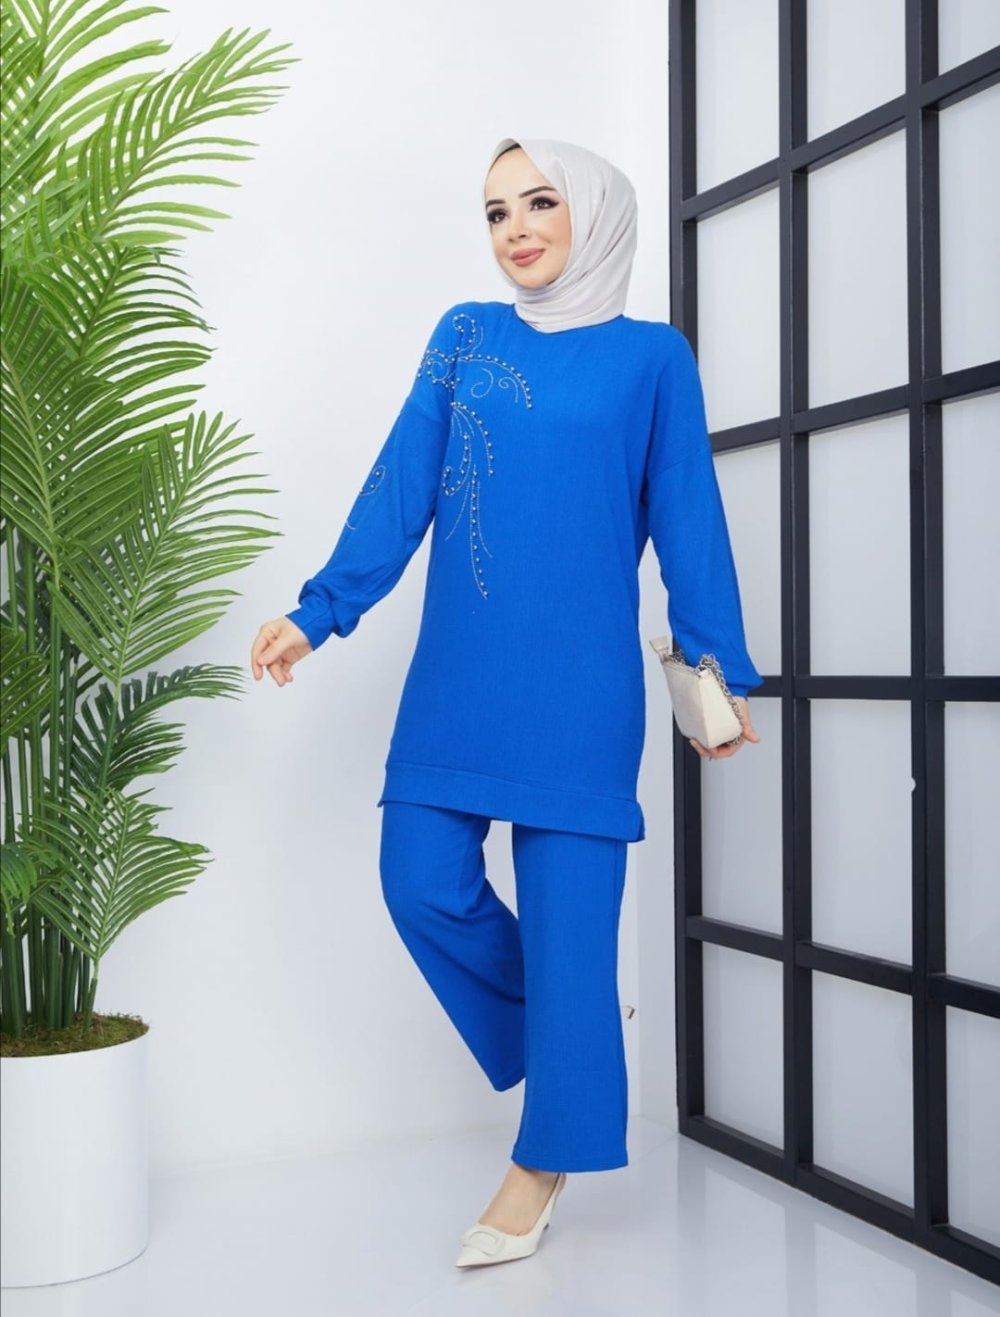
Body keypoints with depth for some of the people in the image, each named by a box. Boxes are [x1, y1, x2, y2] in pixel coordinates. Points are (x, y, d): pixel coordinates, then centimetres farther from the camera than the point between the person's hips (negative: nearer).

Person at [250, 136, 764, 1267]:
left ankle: (545, 1159, 18)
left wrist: (719, 669, 1)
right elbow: (398, 490, 7)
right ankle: (569, 1030, 26)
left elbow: (687, 521, 4)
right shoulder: (465, 336, 11)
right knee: (422, 883, -1)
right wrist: (317, 612, 0)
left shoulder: (652, 355, 4)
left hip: (579, 685, -3)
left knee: (566, 907, 0)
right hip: (457, 676, 4)